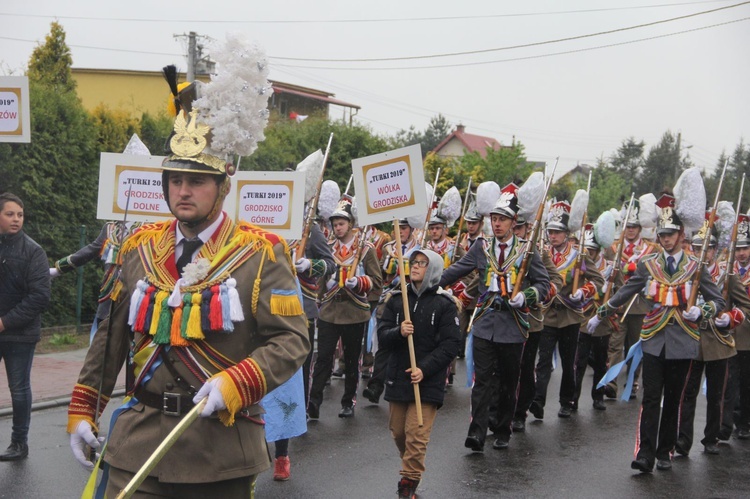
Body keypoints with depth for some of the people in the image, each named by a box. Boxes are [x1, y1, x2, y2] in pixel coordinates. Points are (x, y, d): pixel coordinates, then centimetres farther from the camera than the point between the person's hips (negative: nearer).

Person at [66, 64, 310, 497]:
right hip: (138, 446, 3)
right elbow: (111, 337, 14)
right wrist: (83, 411, 12)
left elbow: (291, 340, -10)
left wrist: (235, 383, -24)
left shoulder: (261, 253, -5)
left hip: (223, 445, -2)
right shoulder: (139, 248, 7)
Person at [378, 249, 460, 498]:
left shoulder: (444, 304, -6)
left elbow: (451, 344, -9)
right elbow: (382, 334, 2)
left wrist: (425, 369, -17)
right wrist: (398, 332, -20)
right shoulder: (397, 299, 5)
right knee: (398, 431, 15)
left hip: (428, 381, -4)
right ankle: (411, 466, 39)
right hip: (397, 377, 4)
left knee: (416, 436, -7)